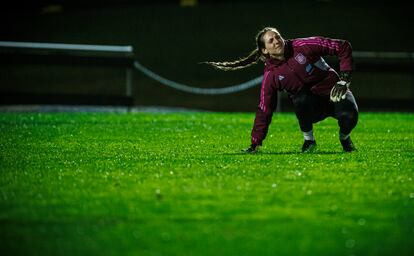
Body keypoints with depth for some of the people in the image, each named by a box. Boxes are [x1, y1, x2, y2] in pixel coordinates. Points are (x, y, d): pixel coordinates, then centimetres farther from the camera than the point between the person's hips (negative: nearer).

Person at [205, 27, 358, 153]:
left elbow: (343, 47, -7)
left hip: (334, 93, 0)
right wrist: (255, 143, -9)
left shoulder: (303, 46, -12)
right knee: (300, 98, -36)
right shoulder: (271, 75, -7)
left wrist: (344, 78, -15)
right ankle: (308, 140, -11)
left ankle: (344, 137, 5)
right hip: (311, 106, 0)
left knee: (349, 116, -33)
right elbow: (264, 109, -4)